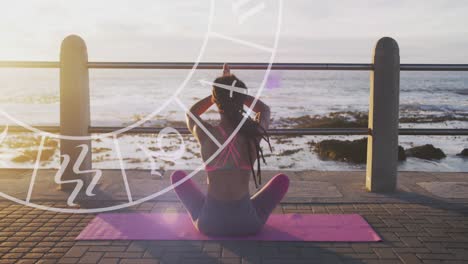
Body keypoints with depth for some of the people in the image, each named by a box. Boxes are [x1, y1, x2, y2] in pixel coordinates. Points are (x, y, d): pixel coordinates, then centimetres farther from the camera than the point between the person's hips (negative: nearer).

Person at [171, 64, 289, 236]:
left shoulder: (205, 133, -10)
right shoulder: (254, 133, -8)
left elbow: (190, 113, 17)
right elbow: (265, 109, 19)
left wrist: (220, 91, 16)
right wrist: (236, 91, 16)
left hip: (210, 222, 0)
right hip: (247, 222, 1)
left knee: (178, 175, 24)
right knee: (282, 180, 23)